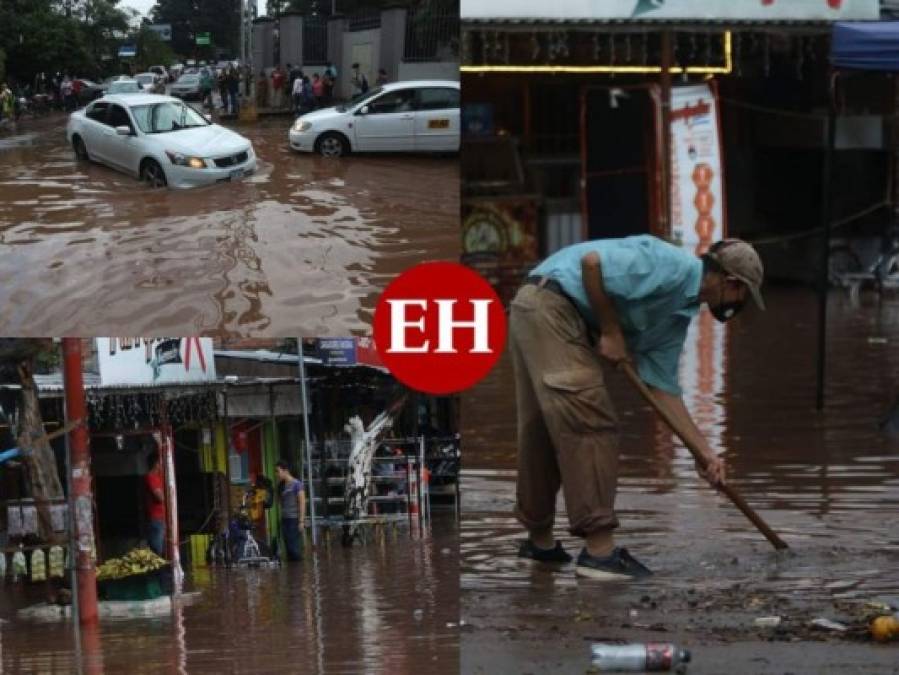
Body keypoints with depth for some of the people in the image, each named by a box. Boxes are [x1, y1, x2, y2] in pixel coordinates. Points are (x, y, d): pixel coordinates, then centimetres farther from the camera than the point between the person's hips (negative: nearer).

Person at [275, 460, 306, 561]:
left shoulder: (296, 484, -7)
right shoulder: (281, 485, 14)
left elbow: (302, 502, -10)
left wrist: (301, 521, -15)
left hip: (294, 519, -7)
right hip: (285, 519, 7)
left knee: (295, 548, -6)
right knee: (288, 547, 6)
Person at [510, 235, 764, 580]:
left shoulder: (678, 314, 16)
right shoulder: (675, 267, -13)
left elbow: (663, 386, 19)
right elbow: (592, 261, -22)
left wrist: (704, 450, 17)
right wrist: (611, 331, -12)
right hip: (549, 304, -10)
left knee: (544, 432, 19)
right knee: (590, 422, -12)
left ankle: (540, 539, 31)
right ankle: (599, 551, -13)